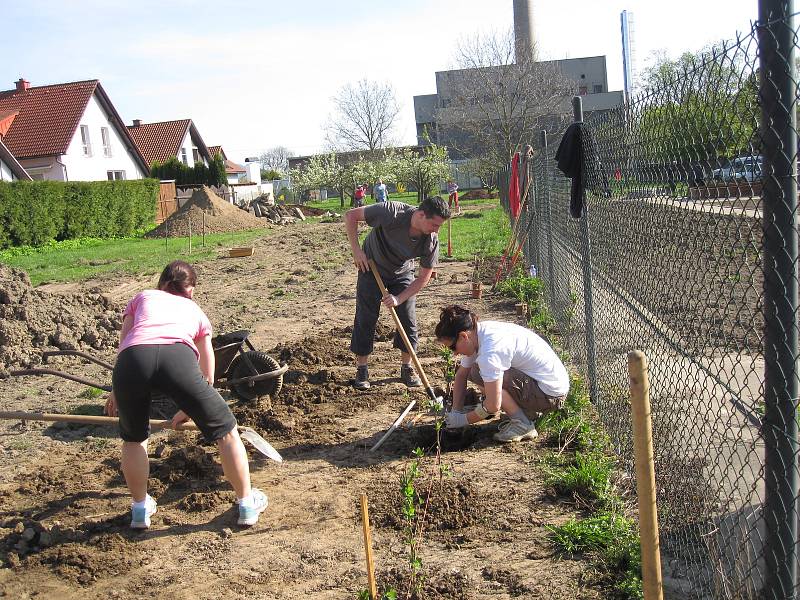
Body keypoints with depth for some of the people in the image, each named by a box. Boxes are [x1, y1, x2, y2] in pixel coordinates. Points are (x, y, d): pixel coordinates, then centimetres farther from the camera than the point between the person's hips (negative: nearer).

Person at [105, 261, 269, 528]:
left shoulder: (142, 297, 37)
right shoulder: (195, 310, 37)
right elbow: (207, 376, 38)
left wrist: (117, 393, 42)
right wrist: (188, 410, 51)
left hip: (132, 358, 1)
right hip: (178, 356, -1)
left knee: (133, 438, 29)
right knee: (225, 430, 19)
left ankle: (140, 509, 39)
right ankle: (247, 504, 29)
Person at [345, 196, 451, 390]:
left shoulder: (431, 241, -25)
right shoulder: (391, 212, -35)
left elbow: (424, 277, -14)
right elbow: (351, 216, -23)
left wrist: (399, 298, -23)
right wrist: (356, 249, -27)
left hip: (402, 273, 2)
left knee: (408, 320, -2)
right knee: (365, 318, -2)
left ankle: (407, 368, 15)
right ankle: (362, 370, 9)